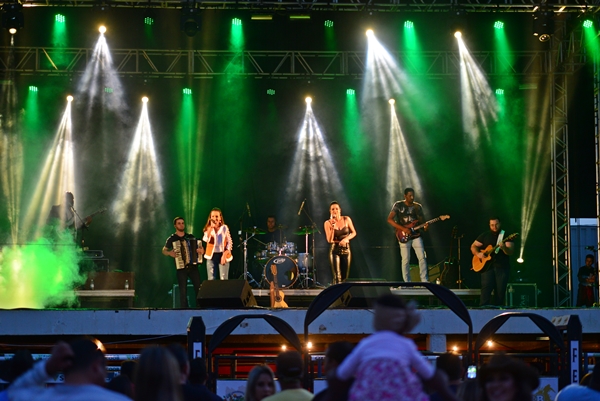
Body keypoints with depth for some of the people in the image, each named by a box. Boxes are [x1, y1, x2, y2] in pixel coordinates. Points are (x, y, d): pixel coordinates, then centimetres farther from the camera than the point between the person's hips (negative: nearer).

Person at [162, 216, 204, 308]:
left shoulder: (191, 237, 11)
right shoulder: (172, 239, 3)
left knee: (198, 289, -3)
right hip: (181, 268, -2)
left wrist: (202, 251, -4)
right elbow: (164, 250, 10)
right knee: (183, 291, -4)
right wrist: (169, 253, -11)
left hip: (193, 267, 2)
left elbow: (198, 246, 18)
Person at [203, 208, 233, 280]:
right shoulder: (208, 228, 5)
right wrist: (211, 227, -19)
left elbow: (229, 242, 2)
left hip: (222, 255, -1)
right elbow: (206, 239, -14)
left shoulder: (224, 228, 3)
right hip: (211, 255, 1)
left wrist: (224, 255, -9)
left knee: (224, 280, -7)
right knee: (211, 280, -2)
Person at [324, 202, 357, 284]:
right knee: (337, 278, -12)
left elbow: (353, 233, 7)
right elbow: (329, 240, -12)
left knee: (344, 277, 7)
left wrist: (346, 239, -11)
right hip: (335, 250, -2)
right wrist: (332, 228, -24)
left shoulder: (346, 219, -1)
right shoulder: (328, 223, -5)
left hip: (346, 250, 2)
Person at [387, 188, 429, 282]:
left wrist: (425, 227, -12)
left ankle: (425, 281, -2)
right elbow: (389, 219, -9)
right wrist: (403, 229, -17)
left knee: (422, 257, -6)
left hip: (416, 235, 3)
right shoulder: (398, 205, -2)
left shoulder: (418, 207, 9)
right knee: (406, 260, -5)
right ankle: (407, 283, 2)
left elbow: (422, 221, 13)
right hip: (404, 236, -3)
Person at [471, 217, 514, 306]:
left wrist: (504, 247, -30)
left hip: (502, 267, 0)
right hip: (487, 266, 0)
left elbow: (510, 252, -8)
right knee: (485, 290, -12)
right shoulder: (485, 236, 10)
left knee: (500, 293, -1)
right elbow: (473, 246, 13)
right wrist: (477, 253, -8)